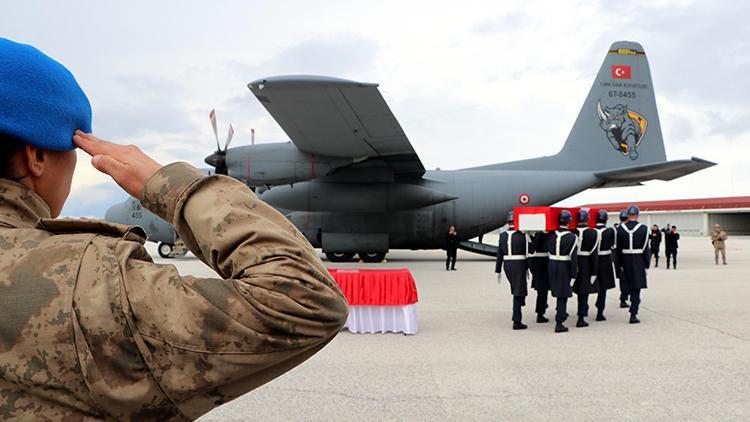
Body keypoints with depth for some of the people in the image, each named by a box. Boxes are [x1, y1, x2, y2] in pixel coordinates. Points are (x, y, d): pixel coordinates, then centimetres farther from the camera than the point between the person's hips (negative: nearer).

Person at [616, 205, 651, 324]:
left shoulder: (620, 228, -4)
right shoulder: (643, 229, -9)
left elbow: (618, 248, -1)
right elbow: (645, 248, -8)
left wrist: (620, 264, 7)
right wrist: (647, 263, 3)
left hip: (626, 261, 2)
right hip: (638, 262, -2)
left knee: (629, 286, 20)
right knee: (636, 288, 3)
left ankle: (633, 309, 30)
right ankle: (633, 315, 1)